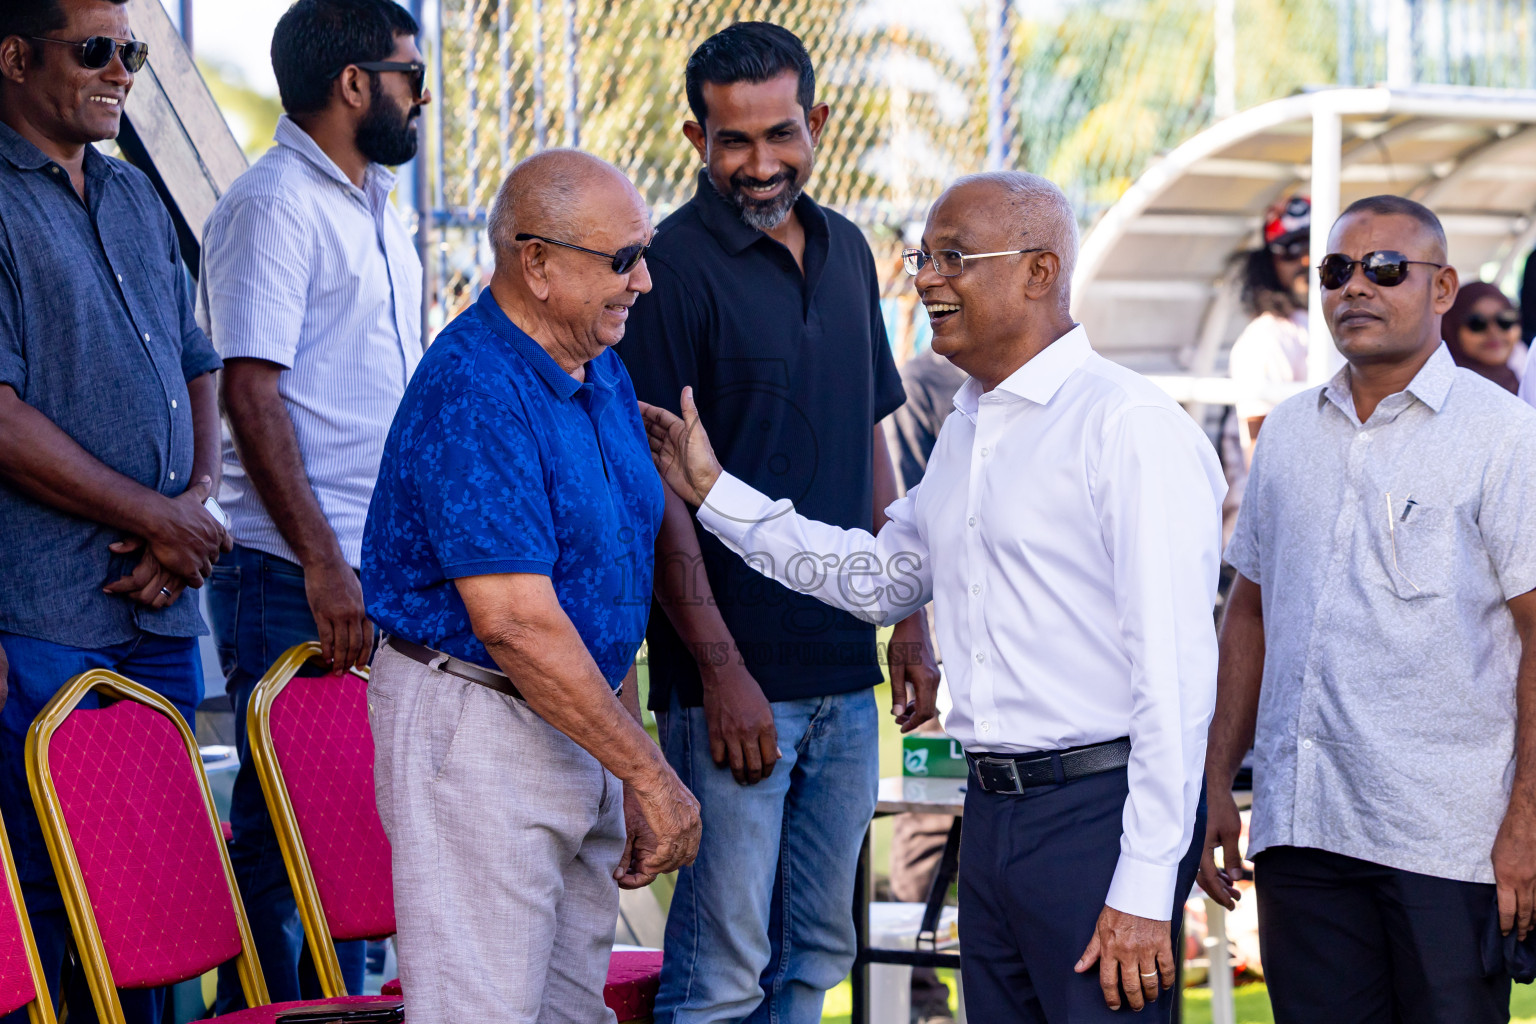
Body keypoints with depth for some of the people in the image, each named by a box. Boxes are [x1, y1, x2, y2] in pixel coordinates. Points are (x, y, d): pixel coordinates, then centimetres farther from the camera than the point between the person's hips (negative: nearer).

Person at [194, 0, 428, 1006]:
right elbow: (250, 394, -17)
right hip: (294, 579, -9)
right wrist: (323, 564, -23)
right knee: (288, 840, -4)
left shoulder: (379, 211, 17)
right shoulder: (272, 205, -11)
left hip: (381, 572, 9)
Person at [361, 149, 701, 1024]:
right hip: (476, 729, -9)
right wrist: (651, 773, -19)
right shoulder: (472, 394, -20)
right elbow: (516, 625, -24)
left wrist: (633, 783, 14)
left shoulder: (604, 377, 10)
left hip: (578, 723, 9)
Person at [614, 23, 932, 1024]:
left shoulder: (846, 250, 11)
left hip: (844, 668, 7)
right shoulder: (674, 266, -10)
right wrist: (721, 669, -17)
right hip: (734, 674, -7)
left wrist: (909, 616, 14)